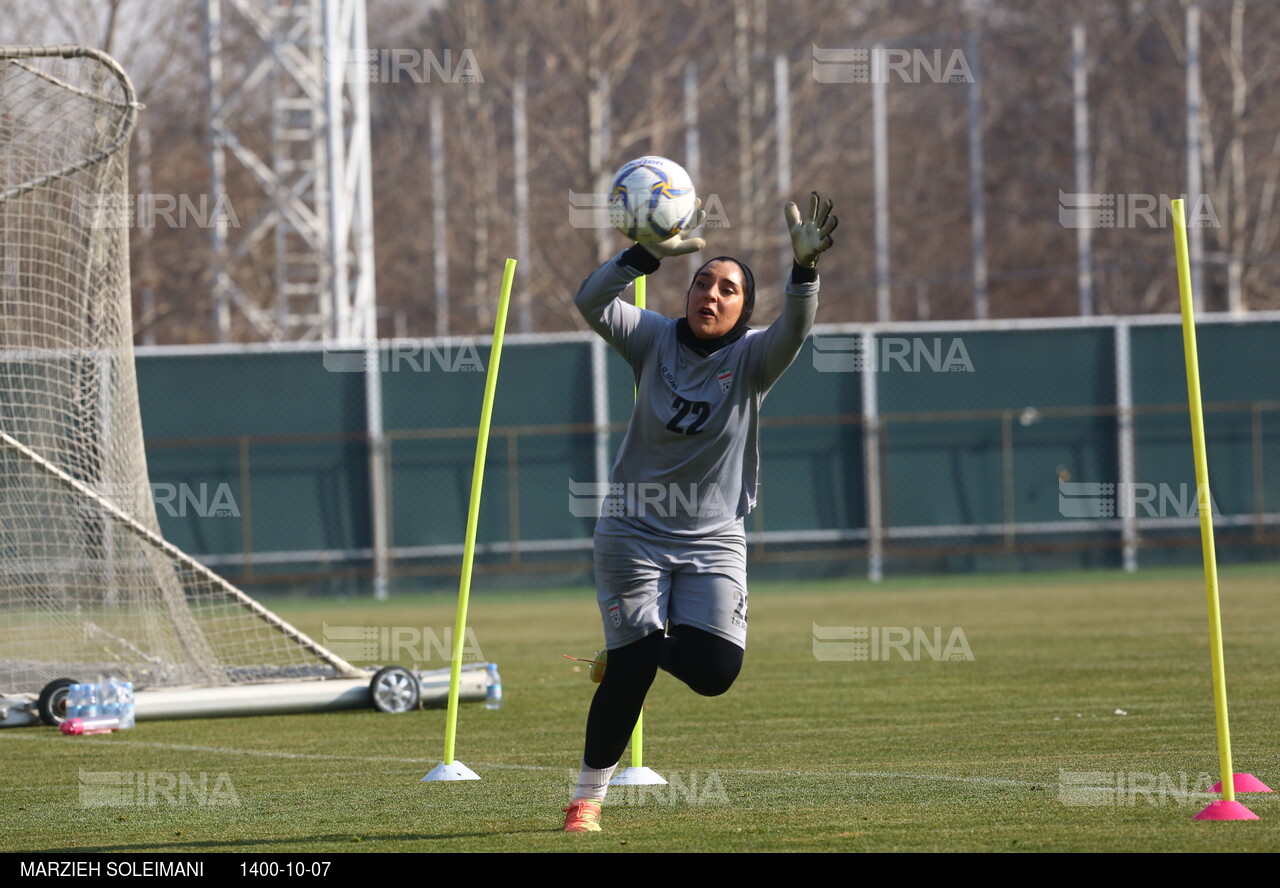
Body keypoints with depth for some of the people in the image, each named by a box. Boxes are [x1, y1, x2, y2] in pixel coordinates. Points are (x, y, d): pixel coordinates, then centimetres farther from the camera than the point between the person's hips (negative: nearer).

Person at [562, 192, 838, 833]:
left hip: (714, 539, 1)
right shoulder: (655, 340, -2)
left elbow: (794, 330, -25)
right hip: (634, 532, -1)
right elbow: (591, 301, -18)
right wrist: (652, 252, -33)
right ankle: (588, 797, 12)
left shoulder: (751, 358, -4)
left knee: (713, 670, -13)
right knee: (630, 672, -6)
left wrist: (804, 266, -44)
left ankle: (639, 647, 21)